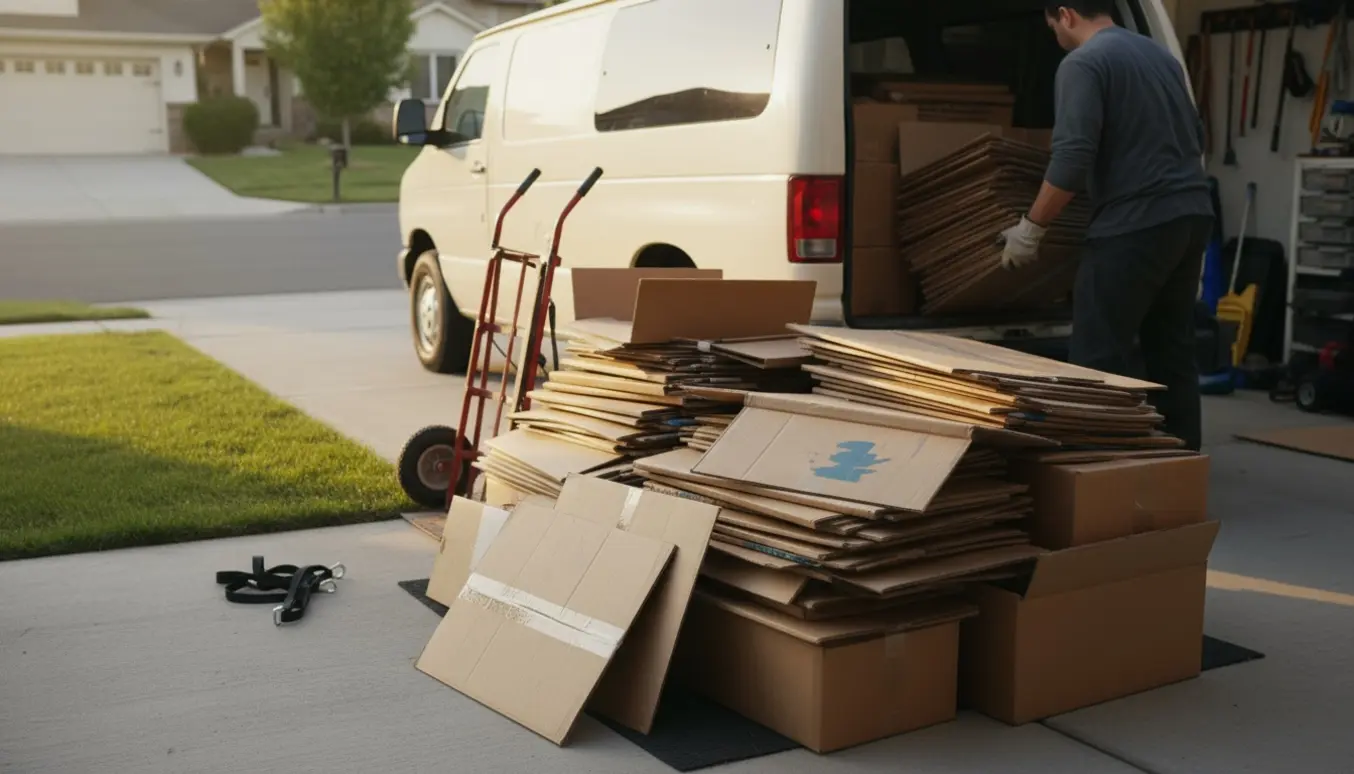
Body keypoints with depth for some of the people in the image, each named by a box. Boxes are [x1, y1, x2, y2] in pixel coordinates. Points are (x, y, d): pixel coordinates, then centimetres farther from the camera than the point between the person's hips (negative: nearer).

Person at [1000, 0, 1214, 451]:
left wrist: (1030, 228, -9)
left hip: (1135, 224, -9)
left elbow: (1072, 160, -17)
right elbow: (1195, 137, 28)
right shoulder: (1159, 54, 19)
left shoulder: (1083, 63, -7)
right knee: (1171, 351, 15)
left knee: (1099, 360, -5)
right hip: (1191, 215, 9)